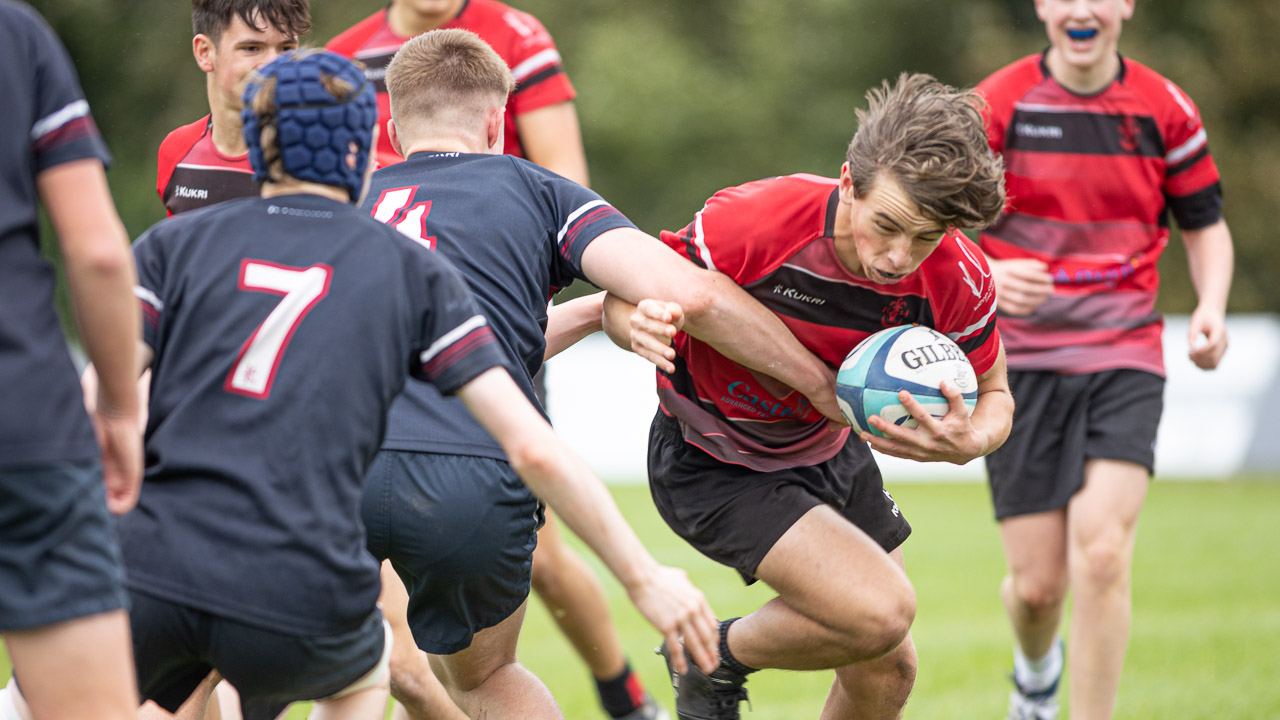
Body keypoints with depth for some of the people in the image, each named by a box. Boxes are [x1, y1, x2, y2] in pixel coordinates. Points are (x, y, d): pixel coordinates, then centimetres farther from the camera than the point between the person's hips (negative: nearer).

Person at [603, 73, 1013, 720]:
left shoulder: (957, 279, -21)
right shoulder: (752, 222, -33)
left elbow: (993, 394, -3)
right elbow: (623, 297, -17)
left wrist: (968, 442, -28)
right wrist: (642, 325, -43)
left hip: (830, 449, 6)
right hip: (711, 464, -6)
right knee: (882, 612, -23)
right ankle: (713, 657, 4)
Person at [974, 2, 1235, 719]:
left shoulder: (1166, 109, 2)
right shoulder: (998, 104, -4)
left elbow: (1205, 223, 13)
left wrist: (1211, 308, -6)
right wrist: (989, 273, -29)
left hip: (1126, 360, 1)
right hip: (1021, 359, 0)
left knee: (1102, 547, -20)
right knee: (1037, 584, 0)